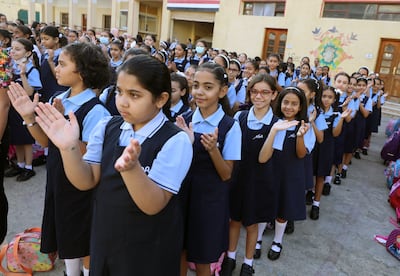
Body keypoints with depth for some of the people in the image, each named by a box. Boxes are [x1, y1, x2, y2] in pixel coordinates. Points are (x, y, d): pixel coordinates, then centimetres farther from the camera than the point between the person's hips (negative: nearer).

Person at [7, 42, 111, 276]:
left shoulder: (95, 111, -25)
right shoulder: (58, 100, -1)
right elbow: (46, 141, 7)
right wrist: (30, 118, -8)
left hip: (81, 186, -7)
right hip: (58, 180, 7)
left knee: (83, 242, 15)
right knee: (65, 236, 25)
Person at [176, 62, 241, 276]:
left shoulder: (230, 127, -13)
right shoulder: (185, 120, -2)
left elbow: (226, 175, -11)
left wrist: (213, 149, -28)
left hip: (210, 199, -3)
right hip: (182, 194, 4)